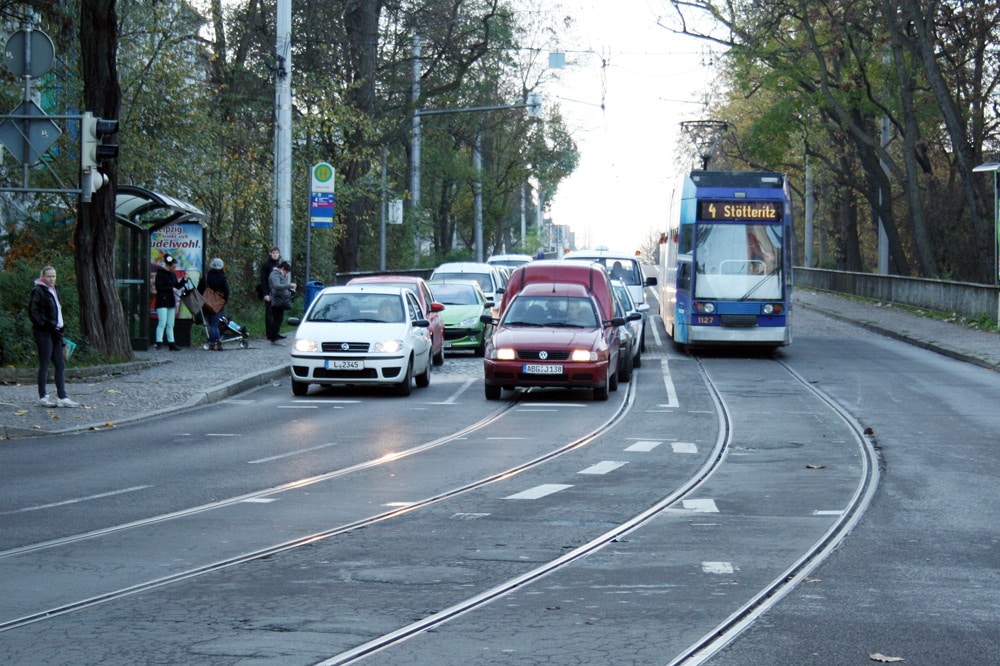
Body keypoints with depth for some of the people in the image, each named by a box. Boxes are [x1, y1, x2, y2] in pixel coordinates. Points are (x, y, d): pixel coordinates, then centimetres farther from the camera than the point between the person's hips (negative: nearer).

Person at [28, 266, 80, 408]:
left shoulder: (53, 291, 17)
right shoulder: (38, 291, -9)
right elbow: (32, 312, -16)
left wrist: (59, 331, 13)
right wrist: (44, 325, -19)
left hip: (54, 332, 9)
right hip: (43, 333, -9)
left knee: (60, 365, 6)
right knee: (44, 364, -3)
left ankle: (62, 397, 7)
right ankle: (43, 397, 5)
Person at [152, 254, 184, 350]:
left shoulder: (173, 274, 13)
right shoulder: (160, 273, -10)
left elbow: (177, 286, 16)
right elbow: (158, 287, -18)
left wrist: (184, 280, 1)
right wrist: (171, 289, -19)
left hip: (171, 301, 8)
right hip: (162, 301, -8)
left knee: (170, 324, 10)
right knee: (162, 322, -13)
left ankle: (171, 344, 13)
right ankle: (158, 342, -13)